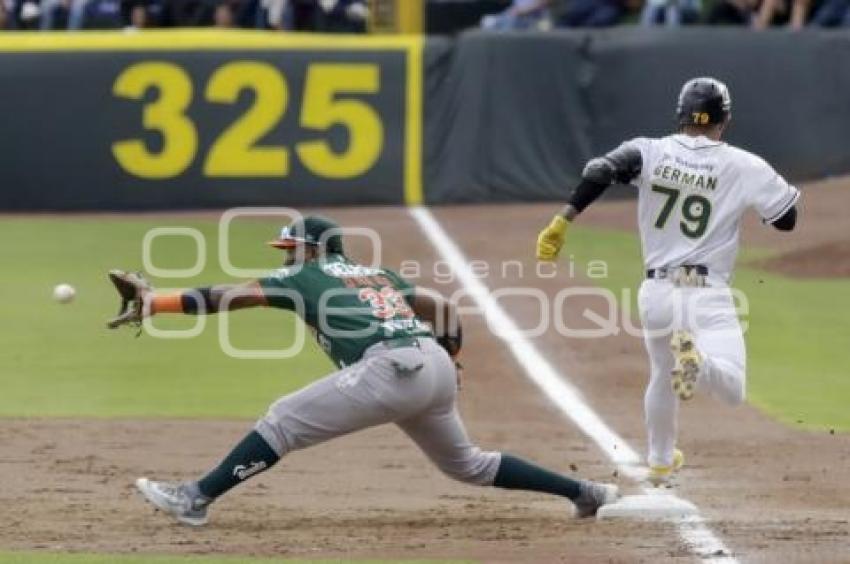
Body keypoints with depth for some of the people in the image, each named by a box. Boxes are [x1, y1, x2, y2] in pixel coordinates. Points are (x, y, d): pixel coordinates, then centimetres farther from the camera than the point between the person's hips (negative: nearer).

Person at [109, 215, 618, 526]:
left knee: (283, 422, -2)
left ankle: (197, 499, -9)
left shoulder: (306, 275, 10)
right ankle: (585, 493, 25)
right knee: (466, 463, 26)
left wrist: (155, 303, -1)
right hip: (437, 367, 8)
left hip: (390, 370, -8)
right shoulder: (380, 273, 29)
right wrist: (449, 364, 37)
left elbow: (231, 296, 2)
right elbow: (443, 310, 24)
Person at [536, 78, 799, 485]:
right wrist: (765, 185, 20)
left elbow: (601, 172, -16)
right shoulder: (744, 167, -3)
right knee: (731, 389, -12)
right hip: (708, 297, -4)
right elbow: (788, 219, 2)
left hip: (656, 294, 4)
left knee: (662, 378, 29)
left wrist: (563, 221, -17)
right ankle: (696, 359, -41)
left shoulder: (650, 152, 1)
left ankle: (660, 462, 43)